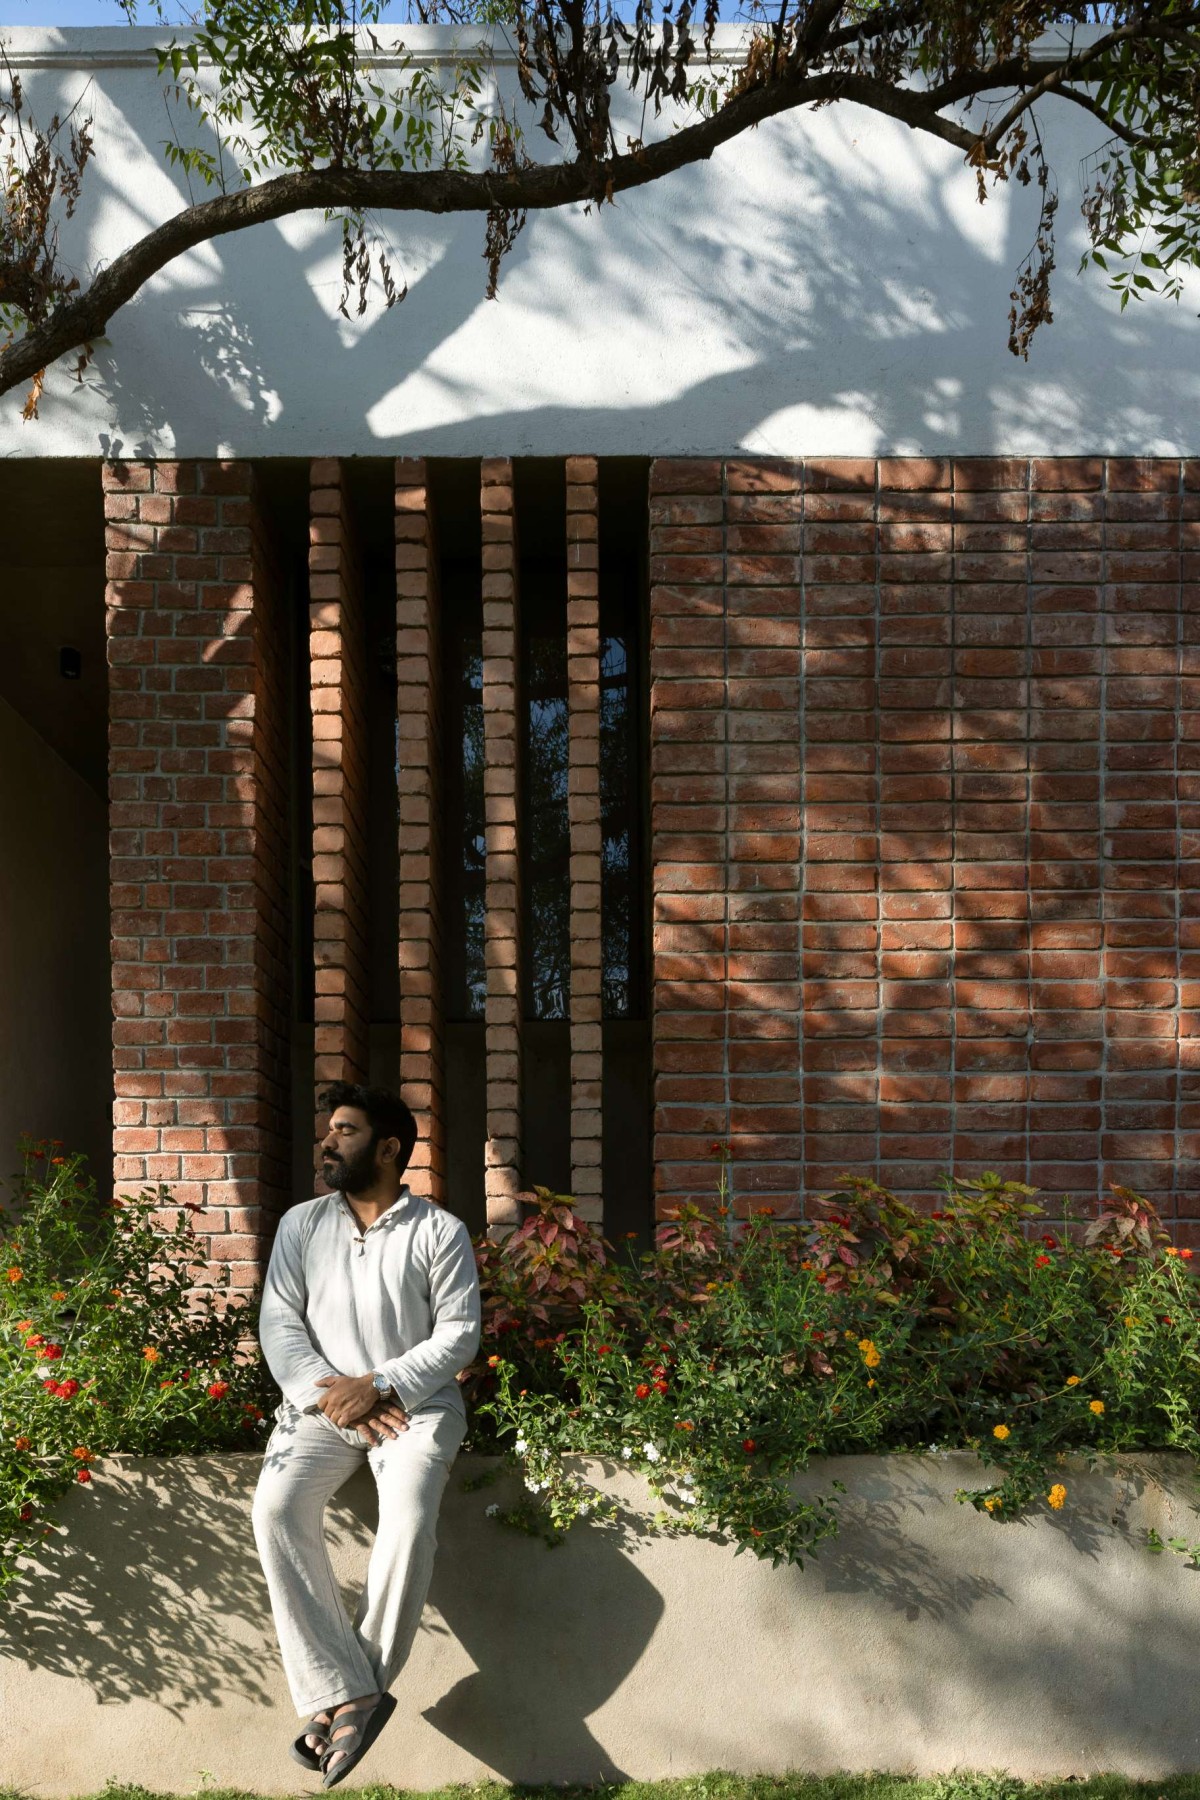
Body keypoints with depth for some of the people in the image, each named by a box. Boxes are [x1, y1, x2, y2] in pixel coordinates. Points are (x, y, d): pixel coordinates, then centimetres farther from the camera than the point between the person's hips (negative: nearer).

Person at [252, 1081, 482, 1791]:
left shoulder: (441, 1231, 0)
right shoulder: (302, 1224, 10)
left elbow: (459, 1333, -5)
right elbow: (278, 1321, 4)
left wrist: (379, 1386, -17)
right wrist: (328, 1392, -12)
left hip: (415, 1401, -3)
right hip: (323, 1399, 3)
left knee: (411, 1519, -30)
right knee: (278, 1506, -26)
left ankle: (346, 1693, -14)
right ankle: (352, 1694, -22)